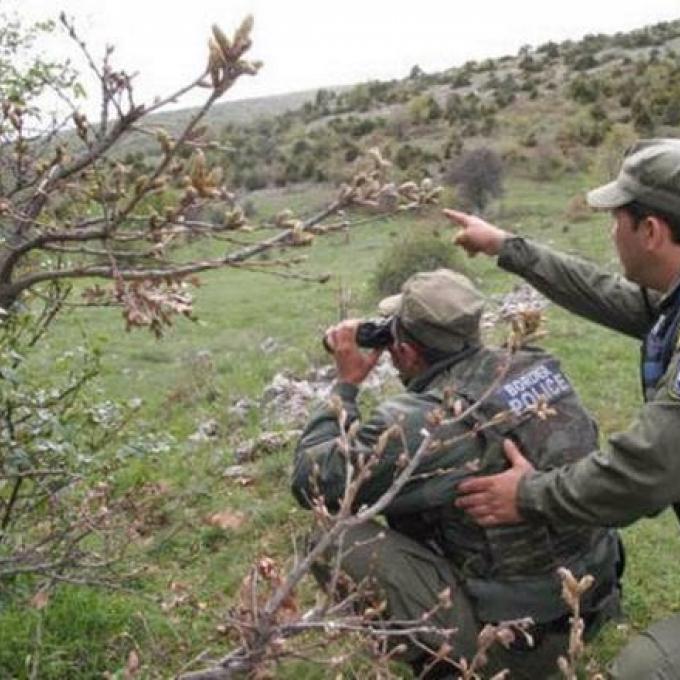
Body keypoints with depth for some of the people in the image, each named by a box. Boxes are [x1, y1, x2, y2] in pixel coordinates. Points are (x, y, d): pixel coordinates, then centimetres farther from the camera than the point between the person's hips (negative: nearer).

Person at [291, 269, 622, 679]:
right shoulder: (539, 365, -3)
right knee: (405, 501, 18)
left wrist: (347, 383, -2)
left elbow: (310, 482, -11)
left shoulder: (417, 424, -23)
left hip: (511, 643, -7)